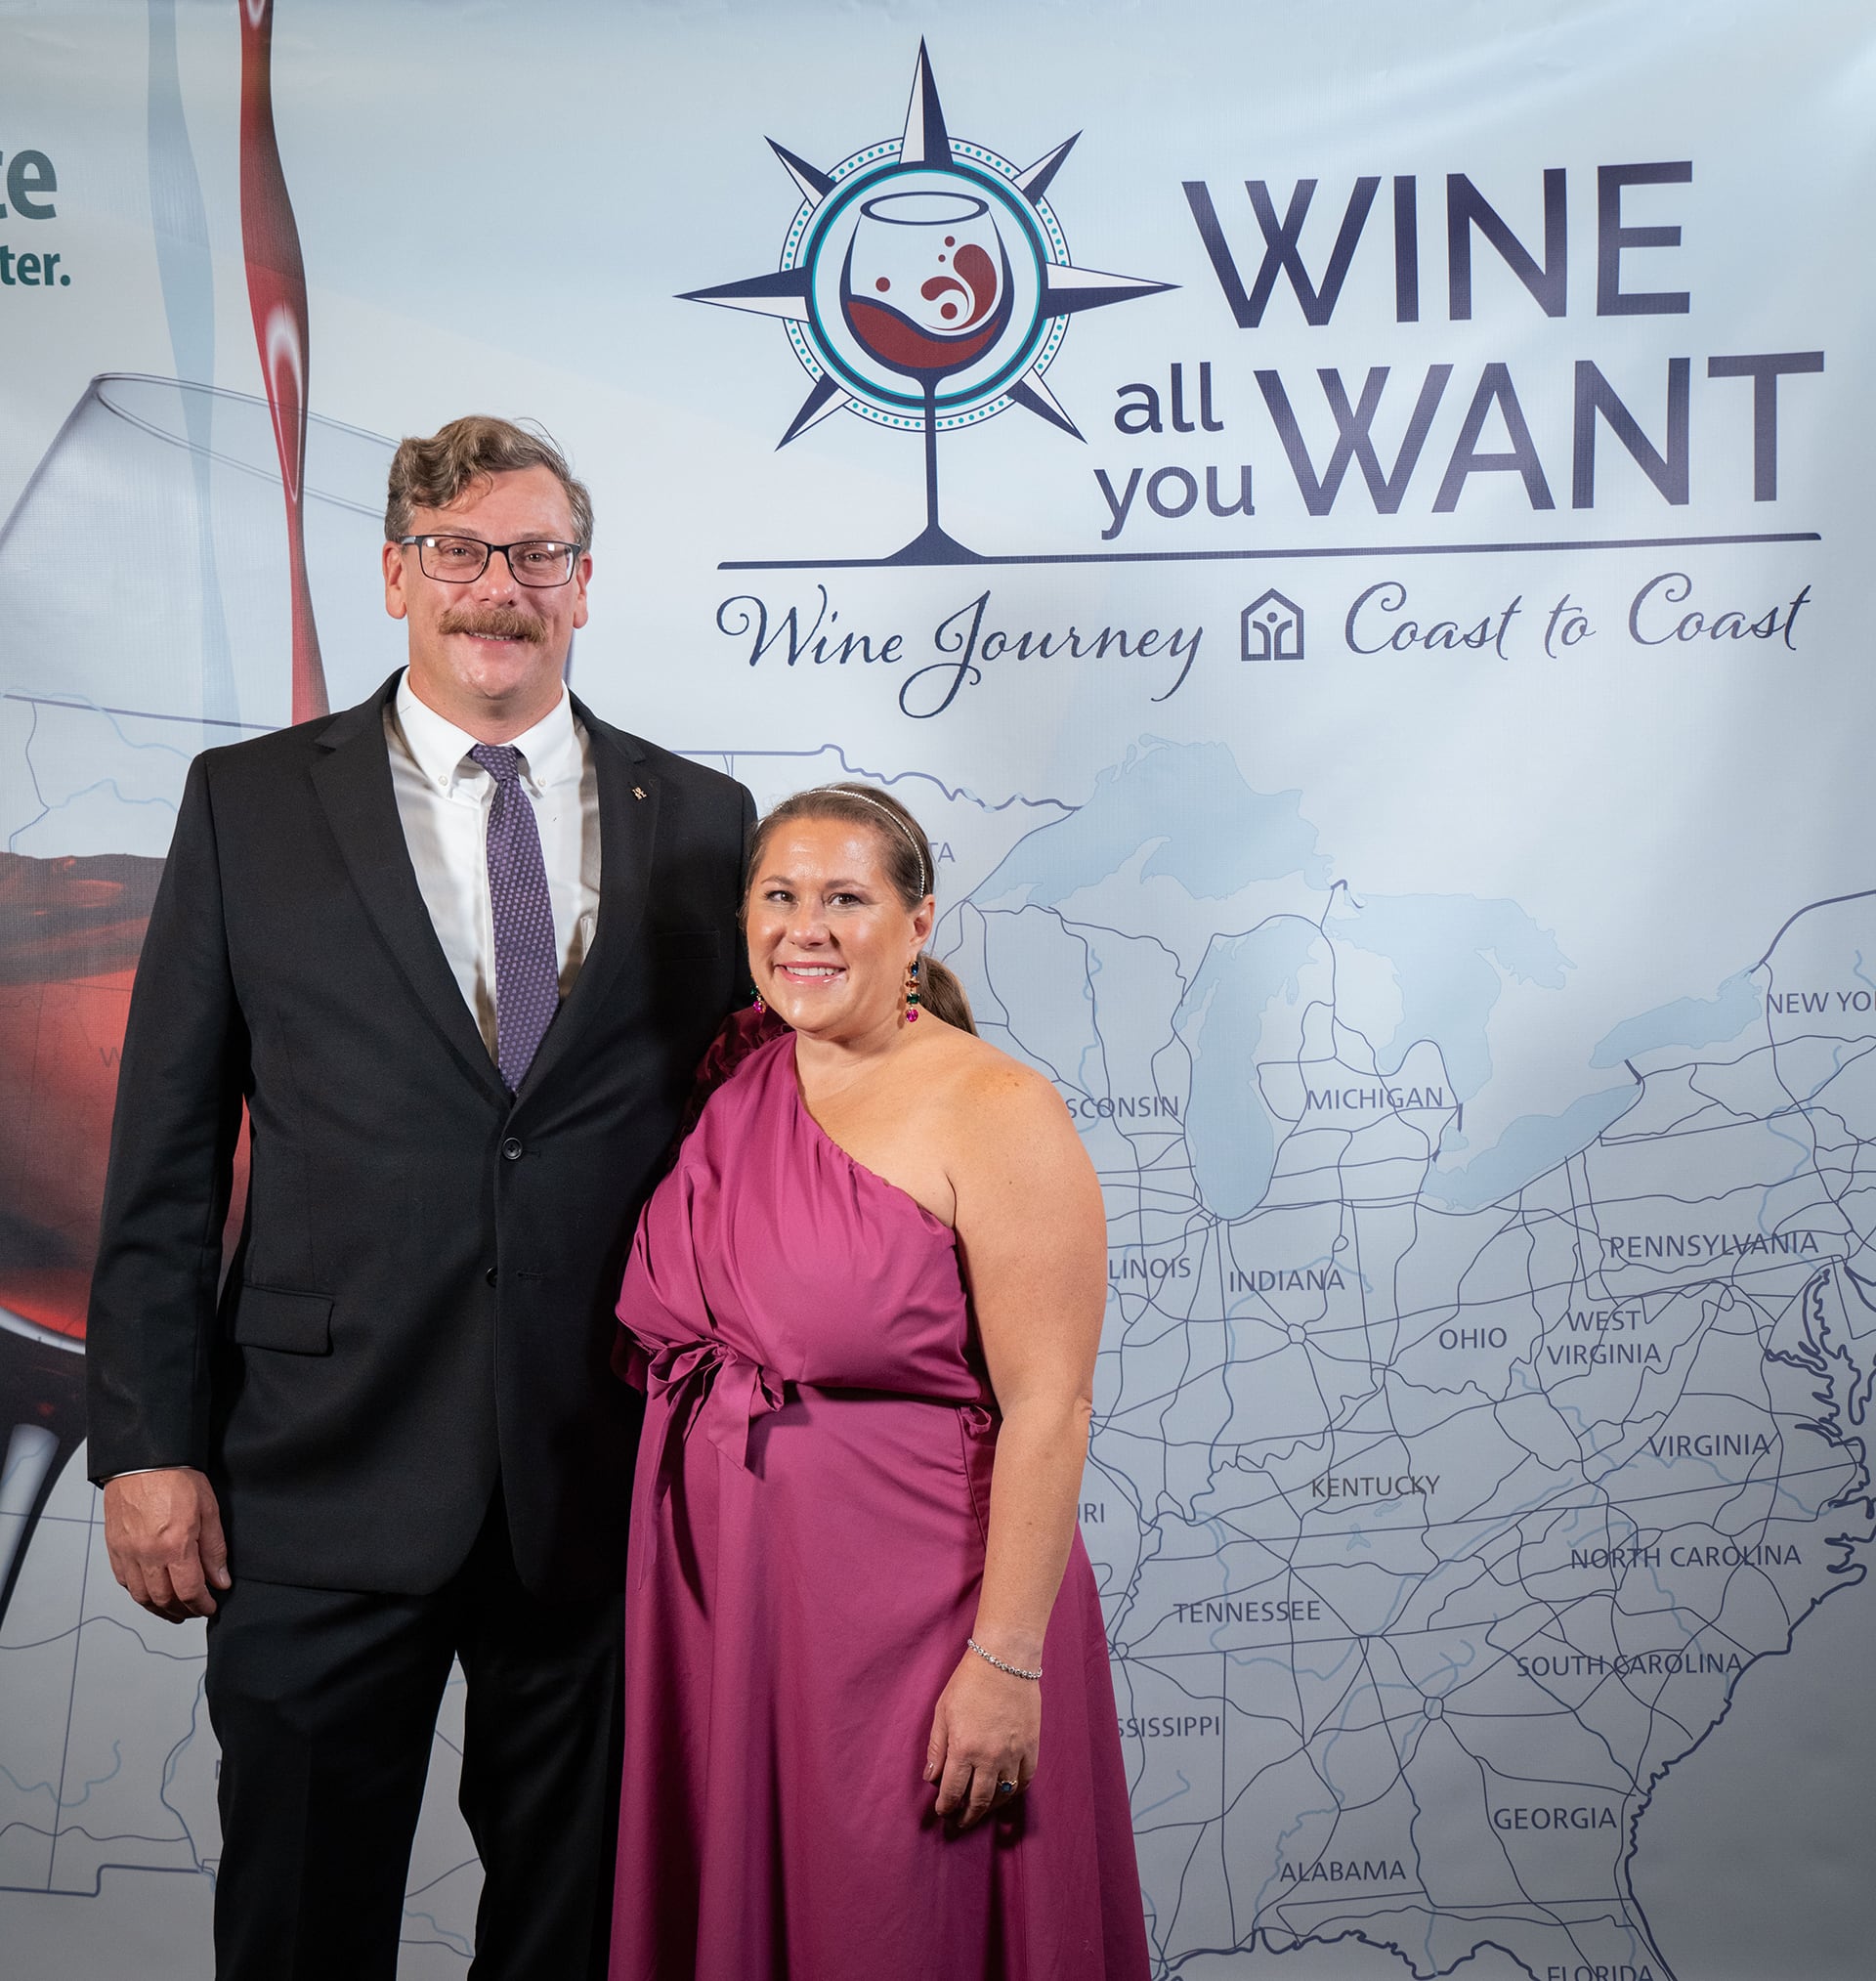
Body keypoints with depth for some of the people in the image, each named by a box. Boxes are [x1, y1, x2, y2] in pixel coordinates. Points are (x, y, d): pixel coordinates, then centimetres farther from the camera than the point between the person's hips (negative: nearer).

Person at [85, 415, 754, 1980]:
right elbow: (165, 1157, 0)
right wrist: (149, 1446, -4)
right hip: (325, 1489, -1)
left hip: (607, 1483, 1)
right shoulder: (248, 805, 2)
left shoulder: (700, 821, 4)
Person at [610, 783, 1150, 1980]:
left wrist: (1007, 1660, -19)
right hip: (715, 1610, 6)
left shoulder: (994, 1114, -14)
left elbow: (1046, 1407, -17)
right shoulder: (733, 1076, 5)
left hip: (905, 1616, -6)